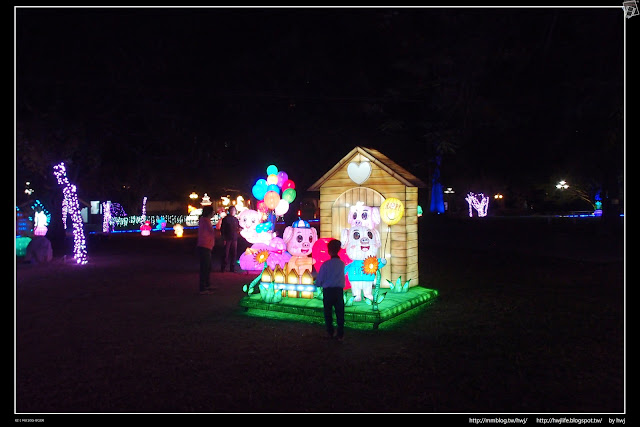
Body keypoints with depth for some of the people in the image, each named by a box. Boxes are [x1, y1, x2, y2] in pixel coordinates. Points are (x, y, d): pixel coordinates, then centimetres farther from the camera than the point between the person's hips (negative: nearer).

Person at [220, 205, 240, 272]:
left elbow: (238, 228, 21)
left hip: (234, 239, 4)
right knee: (226, 254, -5)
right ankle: (222, 268, 2)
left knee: (234, 254, 5)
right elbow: (222, 229, -2)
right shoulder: (226, 219, 0)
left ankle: (232, 268, 11)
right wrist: (224, 239, -8)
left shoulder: (236, 220, 13)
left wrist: (239, 229, -5)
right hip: (227, 239, -4)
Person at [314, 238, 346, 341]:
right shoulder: (342, 264, -1)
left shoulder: (325, 264, -12)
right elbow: (342, 278, 9)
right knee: (340, 313, 8)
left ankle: (330, 333, 21)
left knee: (328, 312, 13)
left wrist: (318, 283, 18)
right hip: (339, 290, 2)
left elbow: (319, 280, -5)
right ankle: (340, 335, 8)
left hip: (328, 291, -2)